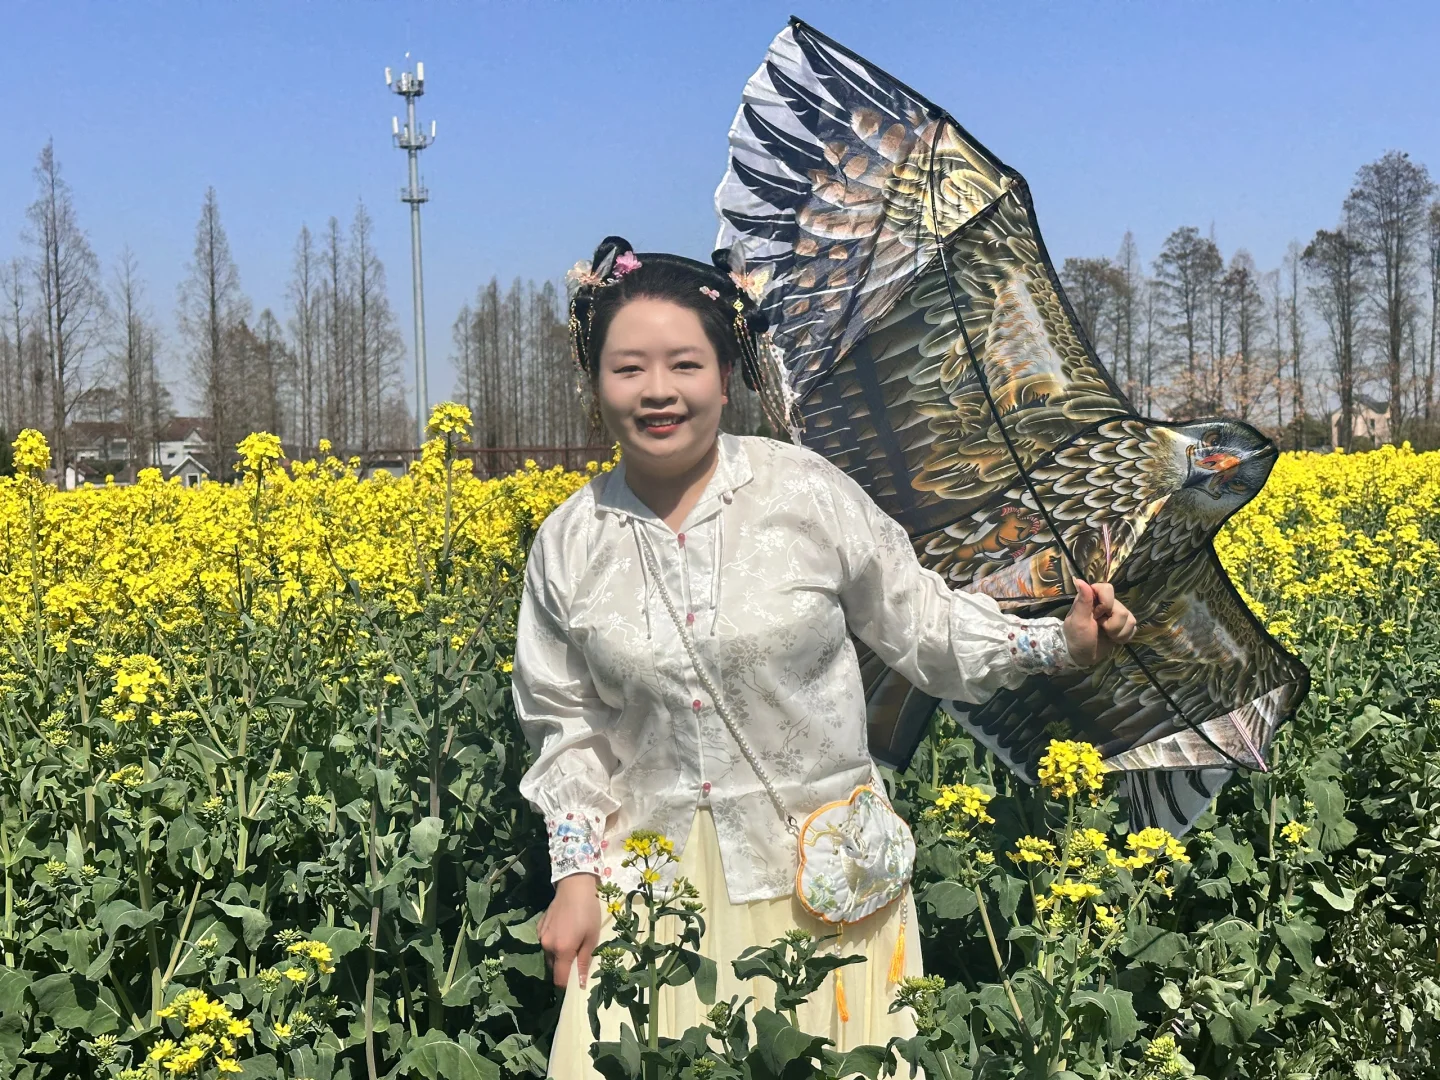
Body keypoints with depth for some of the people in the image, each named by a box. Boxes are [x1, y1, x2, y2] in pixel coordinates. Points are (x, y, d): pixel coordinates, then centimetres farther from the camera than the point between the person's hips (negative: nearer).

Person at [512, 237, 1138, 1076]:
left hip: (819, 872, -2)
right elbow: (570, 726, 9)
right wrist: (576, 875, 3)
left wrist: (1060, 643, -12)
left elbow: (920, 622, 0)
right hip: (657, 880, 2)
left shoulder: (811, 492, -9)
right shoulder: (570, 544, 1)